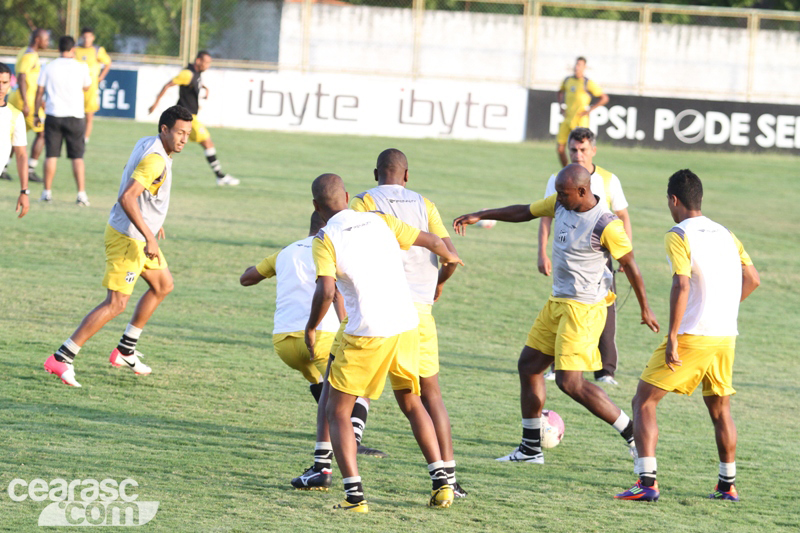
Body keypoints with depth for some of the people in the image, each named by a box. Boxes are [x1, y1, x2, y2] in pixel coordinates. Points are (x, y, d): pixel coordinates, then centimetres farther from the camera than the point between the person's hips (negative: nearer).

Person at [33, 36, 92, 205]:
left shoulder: (49, 67, 2)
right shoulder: (81, 67, -1)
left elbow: (39, 92, 4)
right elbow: (86, 87, 16)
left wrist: (37, 114, 14)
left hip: (53, 115, 1)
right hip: (75, 115, -1)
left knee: (51, 155, 5)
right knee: (77, 157, 2)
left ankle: (47, 192, 5)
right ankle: (81, 193, -5)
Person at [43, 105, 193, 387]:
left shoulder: (146, 144, 8)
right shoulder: (155, 160, -23)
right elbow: (127, 198, -31)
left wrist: (151, 223, 29)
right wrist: (149, 237, -30)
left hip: (139, 235, 11)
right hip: (127, 238, -11)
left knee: (163, 285, 23)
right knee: (116, 303, -12)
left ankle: (125, 350, 30)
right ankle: (61, 359, -13)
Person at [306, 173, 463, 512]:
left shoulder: (325, 240, -6)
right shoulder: (380, 221, 7)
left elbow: (325, 291, -20)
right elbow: (431, 241, 14)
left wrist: (310, 328, -4)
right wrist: (449, 257, 36)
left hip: (366, 333, -5)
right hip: (406, 324, 5)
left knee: (337, 411, 8)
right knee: (411, 403, 24)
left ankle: (354, 493, -7)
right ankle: (441, 482, 14)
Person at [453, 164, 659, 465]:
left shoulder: (606, 226, -20)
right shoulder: (561, 204, 2)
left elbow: (629, 265, -10)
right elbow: (524, 213, 17)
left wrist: (645, 310, -2)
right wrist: (479, 216, 18)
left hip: (583, 309, -9)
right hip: (557, 302, 9)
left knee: (569, 381, -13)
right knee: (529, 365, 12)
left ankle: (633, 434, -4)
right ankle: (530, 449, 22)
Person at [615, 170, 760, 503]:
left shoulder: (678, 236, -9)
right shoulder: (726, 235, 12)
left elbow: (681, 285, -20)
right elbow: (752, 279, 13)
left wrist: (673, 336, -19)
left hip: (691, 336, -6)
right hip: (726, 336, 6)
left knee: (644, 402, 0)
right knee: (720, 409, 22)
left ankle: (647, 483, -11)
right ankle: (727, 485, 26)